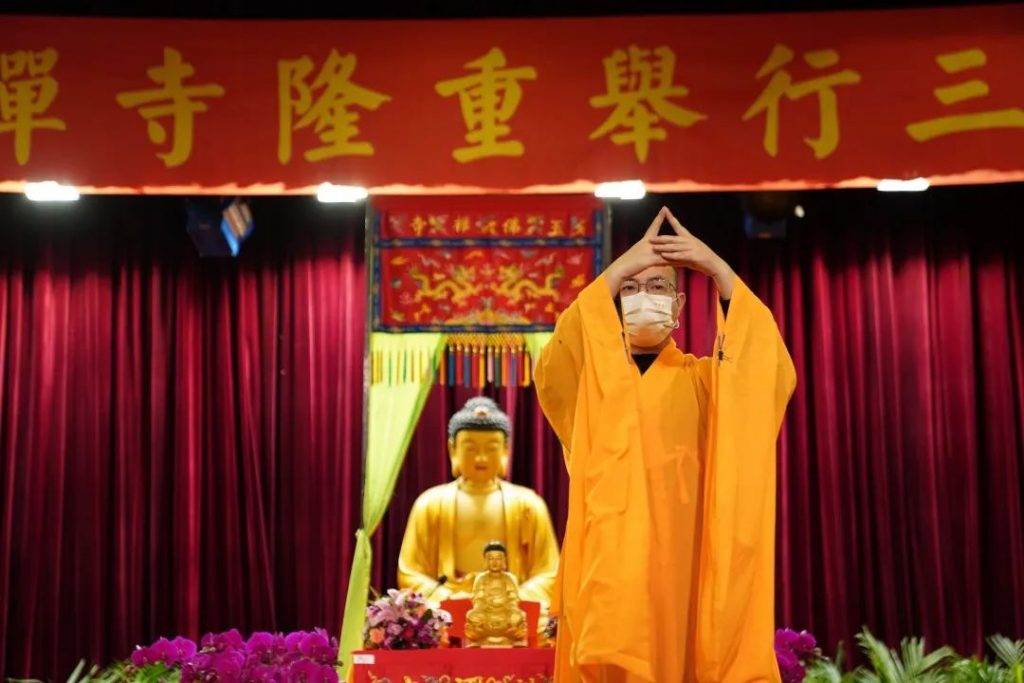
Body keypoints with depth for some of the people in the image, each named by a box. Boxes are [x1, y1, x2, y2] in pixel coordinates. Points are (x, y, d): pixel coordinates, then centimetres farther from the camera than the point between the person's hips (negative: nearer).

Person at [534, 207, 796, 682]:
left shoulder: (703, 380, 11)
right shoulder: (587, 377, 9)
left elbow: (774, 377, -8)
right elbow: (550, 372, -14)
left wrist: (720, 273, -15)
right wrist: (615, 272, -17)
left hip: (685, 567, 1)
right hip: (608, 568, -1)